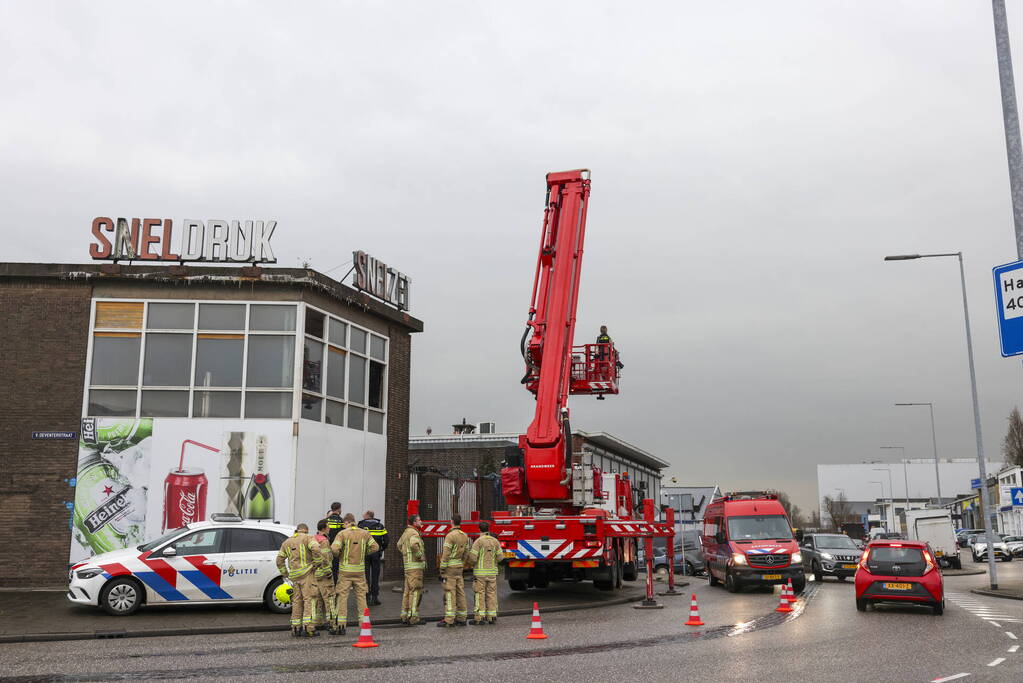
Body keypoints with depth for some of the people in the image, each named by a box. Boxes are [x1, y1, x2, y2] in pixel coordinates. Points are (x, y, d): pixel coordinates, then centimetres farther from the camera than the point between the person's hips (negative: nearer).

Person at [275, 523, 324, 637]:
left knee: (296, 601, 12)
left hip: (294, 575, 5)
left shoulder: (287, 542, 19)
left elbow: (279, 560, 17)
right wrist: (318, 562, -9)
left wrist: (285, 574, 20)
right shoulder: (308, 538, 1)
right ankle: (309, 626, -13)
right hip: (307, 573, -5)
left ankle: (295, 628, 12)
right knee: (309, 599, -5)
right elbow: (315, 548, -19)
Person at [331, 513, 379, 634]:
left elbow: (334, 549, -19)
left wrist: (338, 555, 2)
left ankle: (341, 625, 2)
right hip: (360, 570, 3)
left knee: (342, 596, 3)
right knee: (361, 596, 9)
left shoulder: (343, 534, -8)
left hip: (345, 570, -3)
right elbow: (375, 546, 6)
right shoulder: (364, 533, 3)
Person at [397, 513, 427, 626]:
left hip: (408, 565, 10)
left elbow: (399, 545, 31)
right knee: (415, 591, -8)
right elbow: (414, 545, -35)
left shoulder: (406, 532, 16)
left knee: (407, 591, 13)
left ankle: (405, 616, 18)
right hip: (415, 566, -10)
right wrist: (420, 556, -22)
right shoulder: (414, 533, -15)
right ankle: (413, 618, -8)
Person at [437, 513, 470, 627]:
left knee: (450, 593, -7)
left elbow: (446, 555, -16)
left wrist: (442, 571, -12)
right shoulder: (465, 536, 10)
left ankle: (449, 620, -8)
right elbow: (466, 553, 14)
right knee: (460, 592, 9)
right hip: (459, 567, 8)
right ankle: (461, 618, 12)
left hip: (450, 568, -7)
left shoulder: (450, 536, -15)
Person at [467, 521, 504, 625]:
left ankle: (480, 617, -2)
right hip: (492, 572, 4)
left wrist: (471, 564, 8)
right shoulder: (495, 541, 4)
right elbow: (500, 557, 3)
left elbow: (473, 557, -13)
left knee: (480, 594, -1)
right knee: (491, 594, 9)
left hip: (480, 572, -4)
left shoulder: (478, 541, -10)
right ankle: (492, 617, 10)